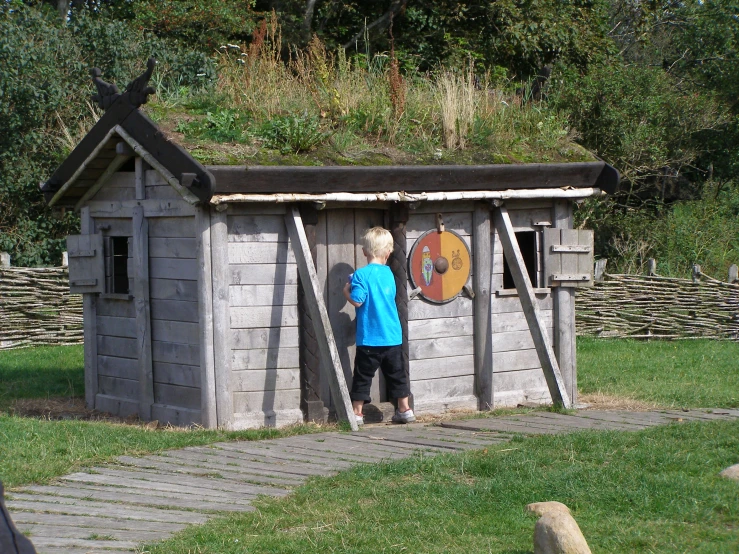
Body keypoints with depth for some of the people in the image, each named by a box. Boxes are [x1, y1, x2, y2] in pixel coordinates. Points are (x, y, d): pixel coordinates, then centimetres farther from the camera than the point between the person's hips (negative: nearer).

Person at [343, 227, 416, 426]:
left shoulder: (361, 274, -12)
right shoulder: (388, 273, 7)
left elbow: (357, 301, -19)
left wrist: (346, 290, 0)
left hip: (369, 339, -5)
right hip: (393, 337, 5)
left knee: (363, 376, 2)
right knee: (396, 374, 14)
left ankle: (357, 413, 4)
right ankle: (405, 410, 18)